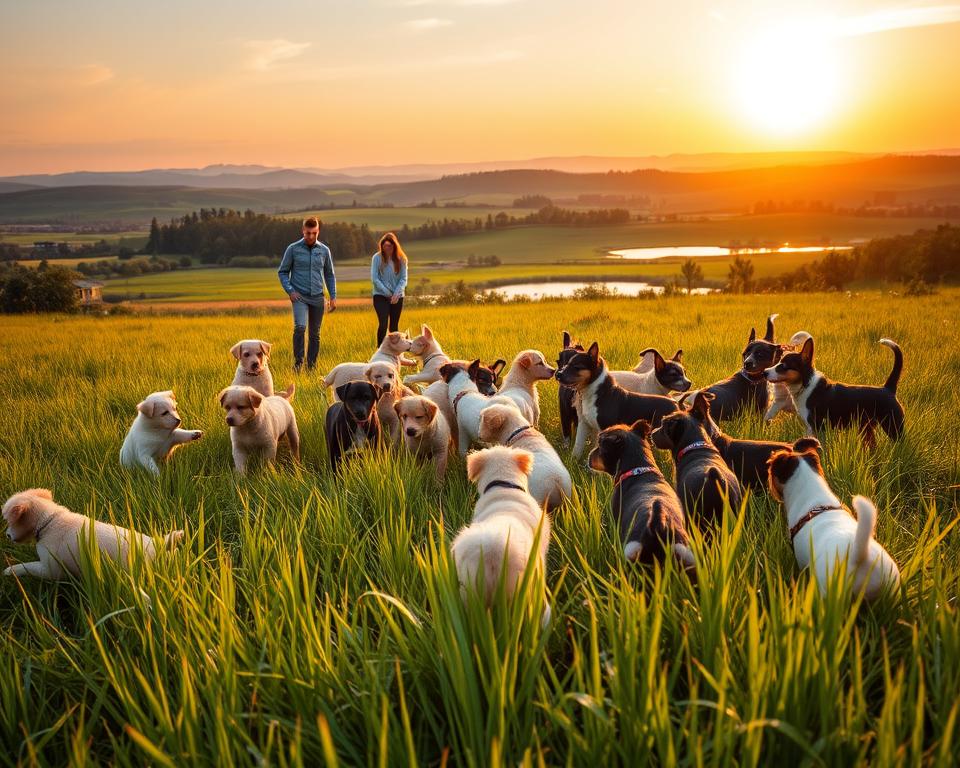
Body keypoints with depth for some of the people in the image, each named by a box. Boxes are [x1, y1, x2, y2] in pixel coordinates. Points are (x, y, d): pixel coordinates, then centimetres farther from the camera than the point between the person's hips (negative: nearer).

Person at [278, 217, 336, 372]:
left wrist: (333, 296, 8)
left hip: (317, 297, 3)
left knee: (314, 334, 7)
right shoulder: (293, 249, -1)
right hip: (299, 296, -3)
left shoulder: (324, 250, 6)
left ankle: (311, 366, 16)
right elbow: (282, 272, 4)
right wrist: (290, 291, -9)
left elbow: (329, 275, 15)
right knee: (300, 327, -23)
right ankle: (298, 362, -12)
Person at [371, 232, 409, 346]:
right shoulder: (377, 258, -5)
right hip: (380, 296, -2)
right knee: (383, 323, -16)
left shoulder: (401, 259, 1)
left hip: (397, 297, 3)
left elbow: (404, 279, -1)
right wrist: (387, 292, -12)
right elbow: (374, 278, -7)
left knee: (394, 326, 7)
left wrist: (397, 293, -16)